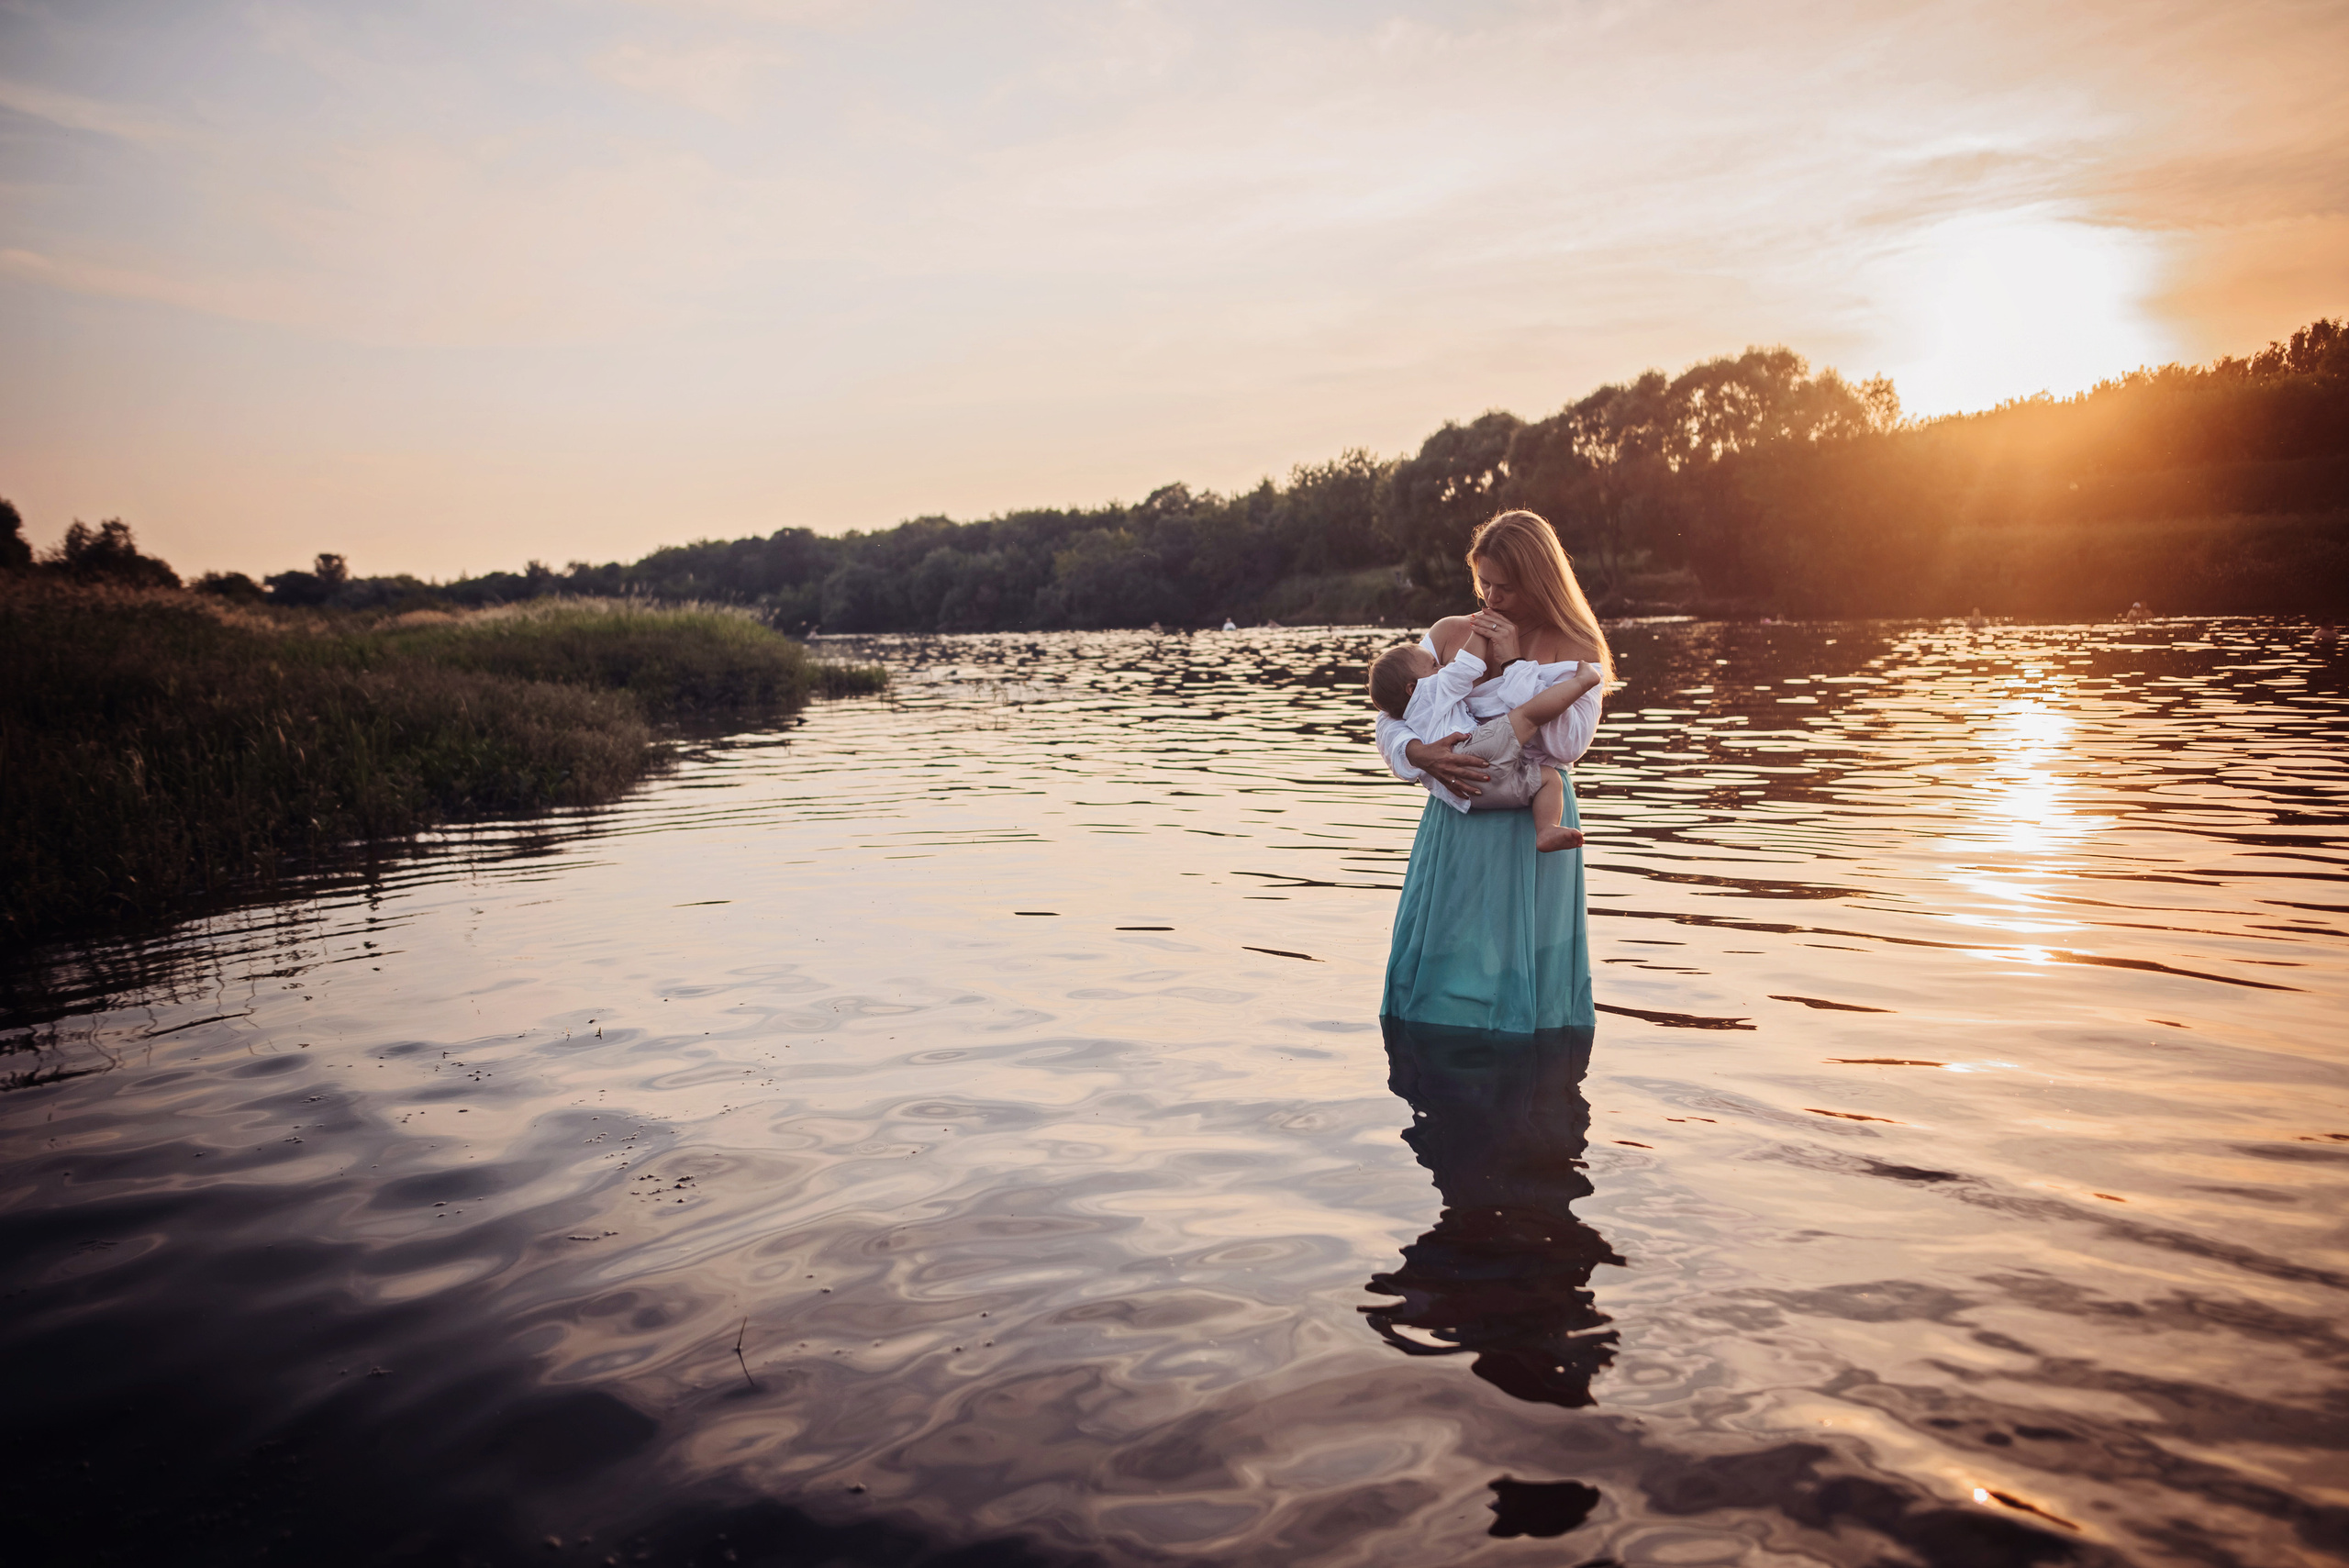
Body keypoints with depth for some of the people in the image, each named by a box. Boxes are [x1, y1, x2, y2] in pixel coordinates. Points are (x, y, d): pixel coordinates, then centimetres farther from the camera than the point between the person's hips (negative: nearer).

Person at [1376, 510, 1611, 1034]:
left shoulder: (1576, 651, 2)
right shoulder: (1448, 635, 7)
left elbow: (1568, 743, -13)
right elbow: (1389, 720, 5)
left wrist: (1515, 664, -13)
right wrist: (1420, 754, -17)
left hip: (1533, 824, -2)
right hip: (1454, 821, 2)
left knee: (1520, 974, 0)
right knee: (1438, 966, 4)